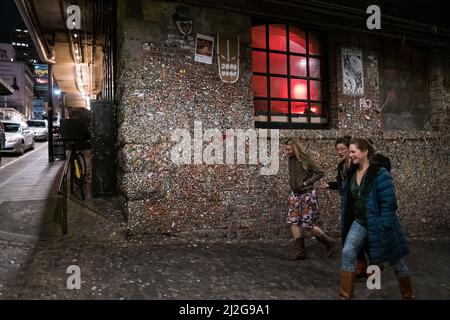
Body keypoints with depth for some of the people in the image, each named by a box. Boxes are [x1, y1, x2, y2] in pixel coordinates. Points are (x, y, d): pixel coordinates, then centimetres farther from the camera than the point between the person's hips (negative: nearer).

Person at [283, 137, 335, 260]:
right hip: (295, 195, 6)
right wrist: (292, 184, 5)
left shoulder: (305, 160, -14)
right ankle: (299, 251, 10)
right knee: (294, 223, 1)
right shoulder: (290, 159, 4)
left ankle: (329, 242, 23)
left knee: (309, 225, 0)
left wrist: (306, 182, -16)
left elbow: (320, 172, -11)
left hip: (307, 195, -6)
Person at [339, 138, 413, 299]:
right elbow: (348, 199, 13)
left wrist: (383, 227, -22)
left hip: (378, 225, -6)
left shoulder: (380, 173, -20)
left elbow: (389, 202, -21)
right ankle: (345, 295, 1)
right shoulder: (353, 173, 2)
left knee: (396, 262, 12)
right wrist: (346, 221, 13)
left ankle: (408, 295, 35)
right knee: (347, 253, -9)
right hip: (359, 222, 6)